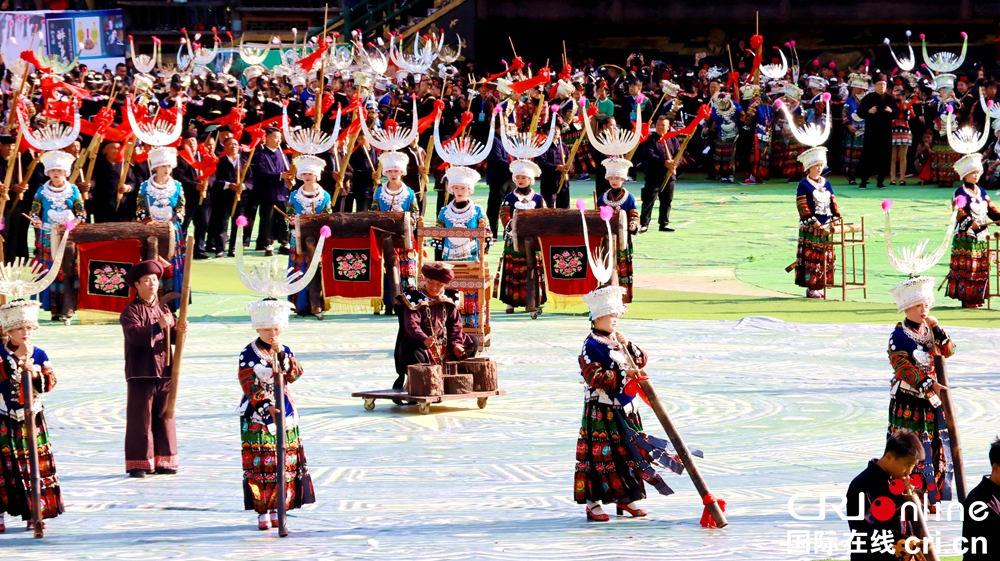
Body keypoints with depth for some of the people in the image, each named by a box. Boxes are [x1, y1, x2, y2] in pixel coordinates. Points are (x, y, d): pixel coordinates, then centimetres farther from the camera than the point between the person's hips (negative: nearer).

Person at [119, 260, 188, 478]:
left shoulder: (163, 309, 15)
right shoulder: (131, 311, -4)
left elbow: (172, 336, 8)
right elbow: (136, 335, -20)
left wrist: (179, 330, -14)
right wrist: (158, 326, -30)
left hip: (164, 371, 6)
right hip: (141, 373, -6)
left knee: (164, 417, 8)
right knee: (140, 418, -5)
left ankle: (163, 461, 14)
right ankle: (138, 463, -2)